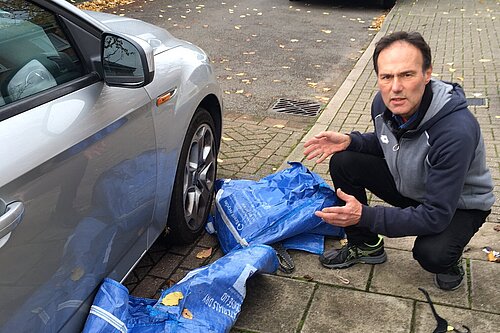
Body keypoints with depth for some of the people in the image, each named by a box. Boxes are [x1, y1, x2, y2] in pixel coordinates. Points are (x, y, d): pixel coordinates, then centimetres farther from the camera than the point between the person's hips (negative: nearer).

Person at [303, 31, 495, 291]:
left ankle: (449, 261, 7)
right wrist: (349, 141, -14)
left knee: (431, 253, -34)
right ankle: (366, 246, 8)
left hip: (460, 204, -5)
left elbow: (435, 216, -33)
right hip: (407, 186, 6)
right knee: (343, 162, -11)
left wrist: (365, 215, -39)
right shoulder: (383, 104, -17)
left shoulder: (456, 131, -38)